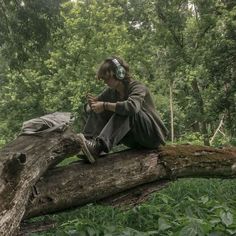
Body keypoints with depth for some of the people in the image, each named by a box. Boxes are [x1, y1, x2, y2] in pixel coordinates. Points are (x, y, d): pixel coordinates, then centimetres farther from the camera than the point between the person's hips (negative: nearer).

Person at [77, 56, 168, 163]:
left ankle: (99, 146, -48)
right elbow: (89, 107, 6)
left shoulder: (138, 87, -17)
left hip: (152, 135, -6)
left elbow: (132, 106, -40)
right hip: (135, 139, 6)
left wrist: (105, 105, -32)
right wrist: (93, 104, -18)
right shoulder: (111, 91, 3)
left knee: (126, 111, -34)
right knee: (99, 112, -7)